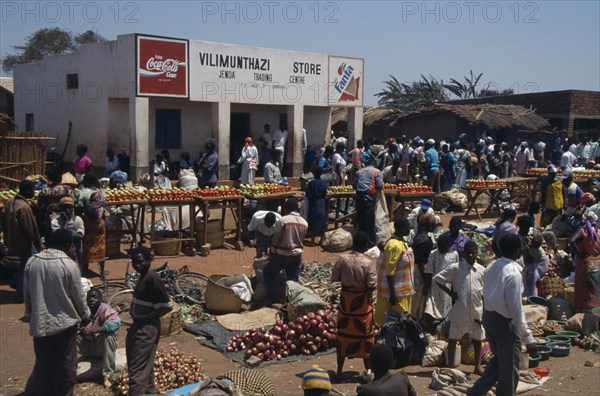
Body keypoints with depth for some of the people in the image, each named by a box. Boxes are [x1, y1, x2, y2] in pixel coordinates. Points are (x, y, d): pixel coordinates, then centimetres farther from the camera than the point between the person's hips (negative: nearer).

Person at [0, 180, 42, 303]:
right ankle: (21, 296, 13)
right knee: (26, 268, 5)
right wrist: (38, 245, -10)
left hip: (12, 241, 9)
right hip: (23, 242, -9)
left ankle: (17, 283, 28)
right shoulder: (24, 207, -26)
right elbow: (32, 228, -21)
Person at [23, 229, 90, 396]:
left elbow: (26, 294, 6)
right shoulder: (69, 265, -15)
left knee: (43, 364, 15)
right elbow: (78, 296, -8)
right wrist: (85, 315, 9)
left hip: (40, 322, 4)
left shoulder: (32, 262, -3)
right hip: (65, 321, -4)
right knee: (66, 363, 12)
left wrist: (30, 315, 21)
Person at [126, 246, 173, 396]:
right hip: (140, 325, 10)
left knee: (137, 367, -9)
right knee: (144, 363, 22)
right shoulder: (143, 276, 8)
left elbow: (167, 306, -20)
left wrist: (150, 317, -12)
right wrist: (136, 316, 8)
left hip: (147, 327, -10)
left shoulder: (152, 278, -21)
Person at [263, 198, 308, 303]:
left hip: (283, 254, -4)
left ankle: (273, 297, 9)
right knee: (293, 280, 11)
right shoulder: (304, 223, 1)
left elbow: (276, 239, -8)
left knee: (268, 272, 14)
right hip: (297, 255, 4)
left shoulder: (283, 220, -14)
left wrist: (273, 252, 7)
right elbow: (301, 239, 10)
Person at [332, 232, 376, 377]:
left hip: (345, 301, 3)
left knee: (343, 334, 13)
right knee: (364, 335, 10)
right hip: (362, 303, -3)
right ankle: (368, 371, 18)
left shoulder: (343, 259, -10)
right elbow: (372, 285, -15)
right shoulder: (367, 263, -18)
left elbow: (334, 277, -4)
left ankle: (339, 371, 21)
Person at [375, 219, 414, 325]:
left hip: (402, 289, 9)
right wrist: (392, 293, -24)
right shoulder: (395, 245, -24)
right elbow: (390, 271, -24)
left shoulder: (401, 241, 6)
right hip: (396, 291, -9)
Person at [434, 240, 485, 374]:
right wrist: (450, 293, -9)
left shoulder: (481, 270, 2)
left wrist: (485, 311, 5)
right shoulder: (455, 268, -8)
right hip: (459, 310, -3)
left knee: (477, 339, 14)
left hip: (477, 310, 3)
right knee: (453, 338, 5)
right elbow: (437, 279, -6)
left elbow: (485, 292, 10)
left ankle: (478, 366, 28)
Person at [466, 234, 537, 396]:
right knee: (509, 367, 11)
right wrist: (528, 338, -20)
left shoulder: (491, 267, 2)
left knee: (499, 359, 24)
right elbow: (516, 308, -24)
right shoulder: (513, 273, -22)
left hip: (488, 317, 8)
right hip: (505, 322, -8)